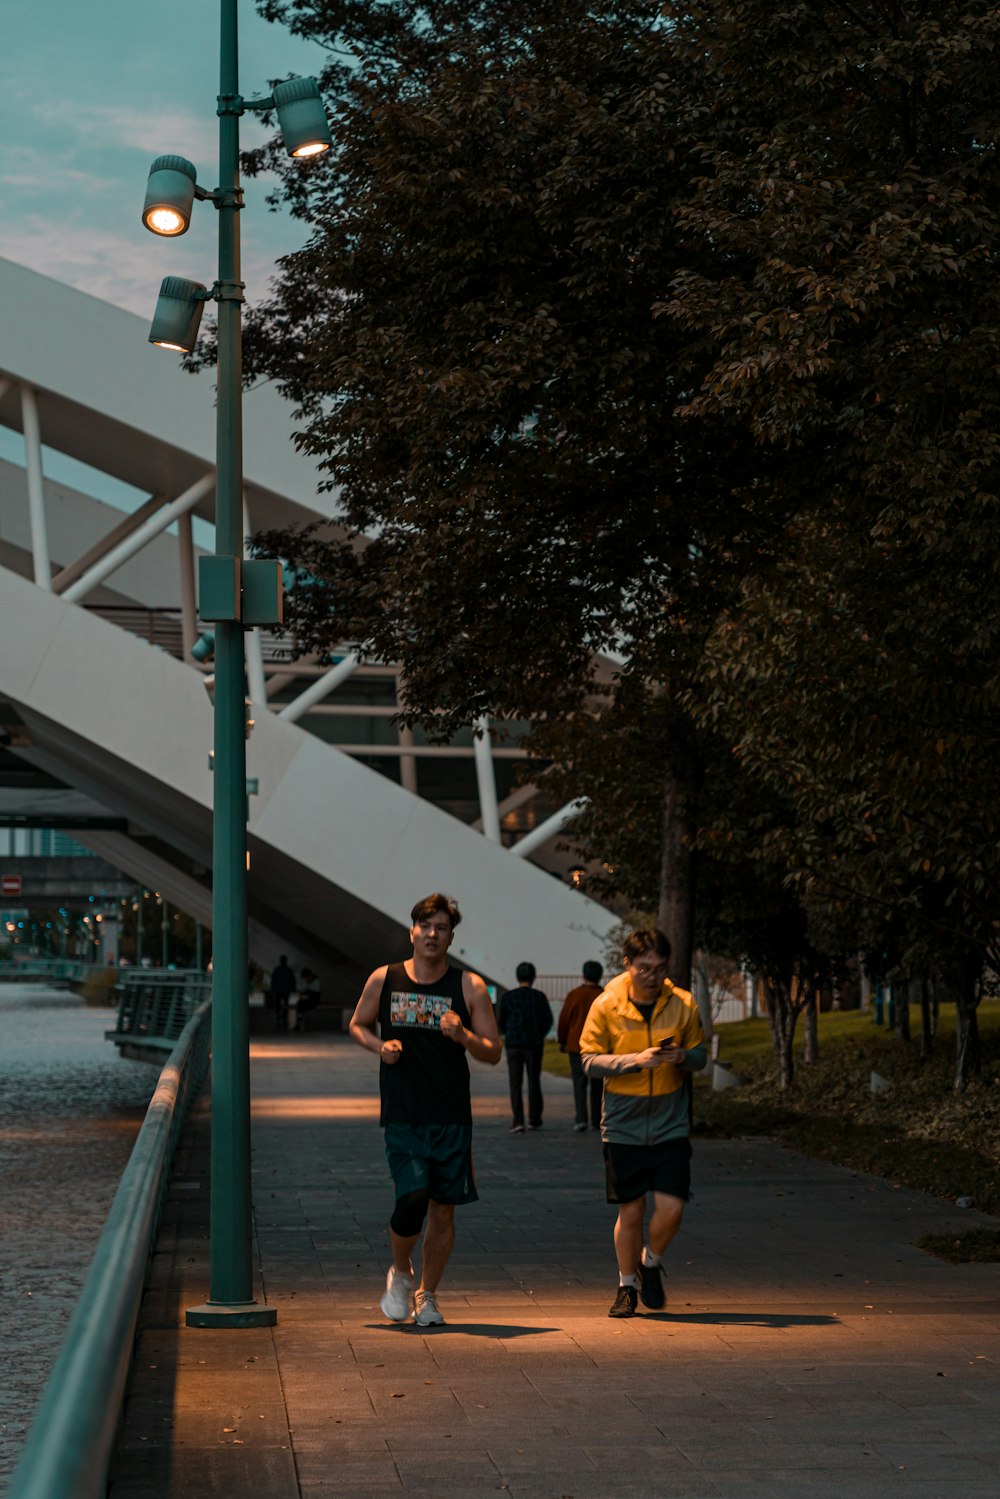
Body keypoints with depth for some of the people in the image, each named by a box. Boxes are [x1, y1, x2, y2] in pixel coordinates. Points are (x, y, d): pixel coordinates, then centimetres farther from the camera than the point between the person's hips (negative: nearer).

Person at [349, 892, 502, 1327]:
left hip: (452, 1116, 1)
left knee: (443, 1209, 4)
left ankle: (426, 1295, 21)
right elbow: (357, 1025, 19)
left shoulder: (469, 987, 1)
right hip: (402, 1116, -1)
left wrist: (463, 1036, -18)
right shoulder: (384, 980, 4)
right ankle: (399, 1273, 13)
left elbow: (493, 1053, 2)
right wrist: (379, 1046, -3)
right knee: (412, 1199, -15)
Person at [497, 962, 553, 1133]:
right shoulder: (539, 997, -2)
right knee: (534, 1081, 11)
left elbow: (500, 1021, 1)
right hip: (534, 1045, 0)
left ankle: (518, 1121, -11)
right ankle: (534, 1120, 15)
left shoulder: (507, 997, -1)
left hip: (513, 1044, 0)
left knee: (515, 1083, 0)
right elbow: (548, 1020, -2)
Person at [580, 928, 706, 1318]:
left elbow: (700, 1056, 8)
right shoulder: (606, 1007, -6)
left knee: (671, 1208, -8)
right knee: (630, 1212, 4)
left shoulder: (682, 1004, -1)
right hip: (623, 1126, -1)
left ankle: (651, 1262, 23)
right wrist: (635, 1060, -21)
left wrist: (682, 1056, -16)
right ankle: (627, 1285, 25)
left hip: (670, 1126, 1)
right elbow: (590, 1061, -6)